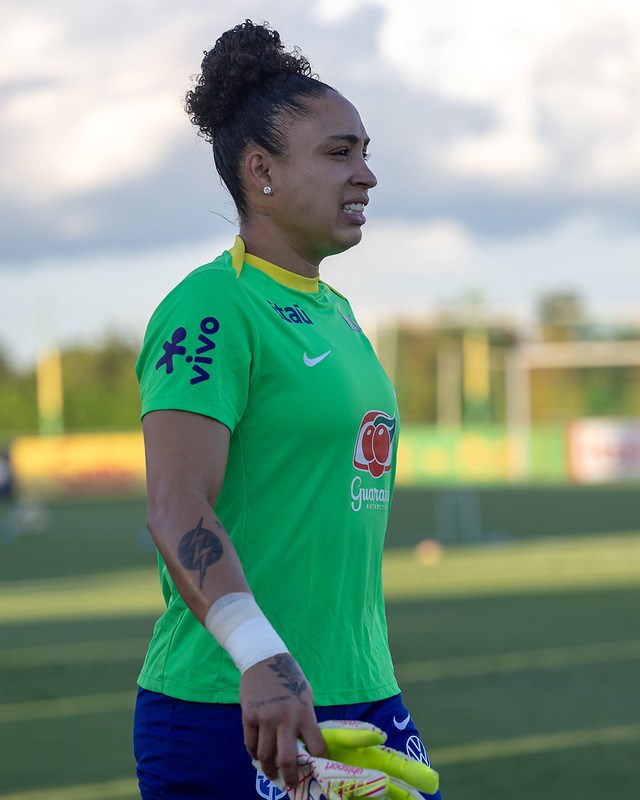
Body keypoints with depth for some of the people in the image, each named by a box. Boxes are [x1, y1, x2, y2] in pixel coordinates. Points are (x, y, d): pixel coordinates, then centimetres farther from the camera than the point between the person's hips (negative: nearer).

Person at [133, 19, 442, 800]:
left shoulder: (332, 310, 16)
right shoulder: (210, 309, -12)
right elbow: (177, 512, -22)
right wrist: (262, 658, -35)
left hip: (363, 698, 8)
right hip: (232, 714, -8)